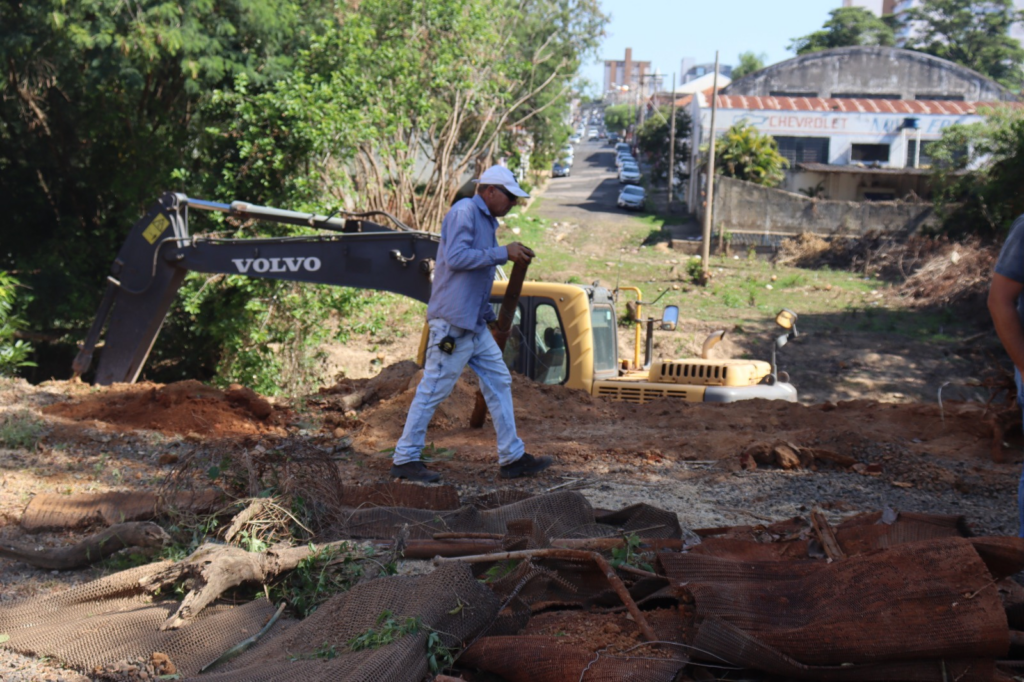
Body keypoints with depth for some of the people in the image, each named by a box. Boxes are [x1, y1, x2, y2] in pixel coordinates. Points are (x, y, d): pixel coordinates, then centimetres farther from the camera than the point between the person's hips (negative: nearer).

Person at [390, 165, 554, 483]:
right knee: (433, 389, -5)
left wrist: (491, 316, 22)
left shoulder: (486, 220, 20)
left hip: (475, 324, 10)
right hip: (452, 322, -10)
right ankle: (404, 459, 4)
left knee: (499, 382, 9)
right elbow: (456, 257, -23)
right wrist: (503, 252, -20)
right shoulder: (464, 212, -9)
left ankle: (512, 457, 13)